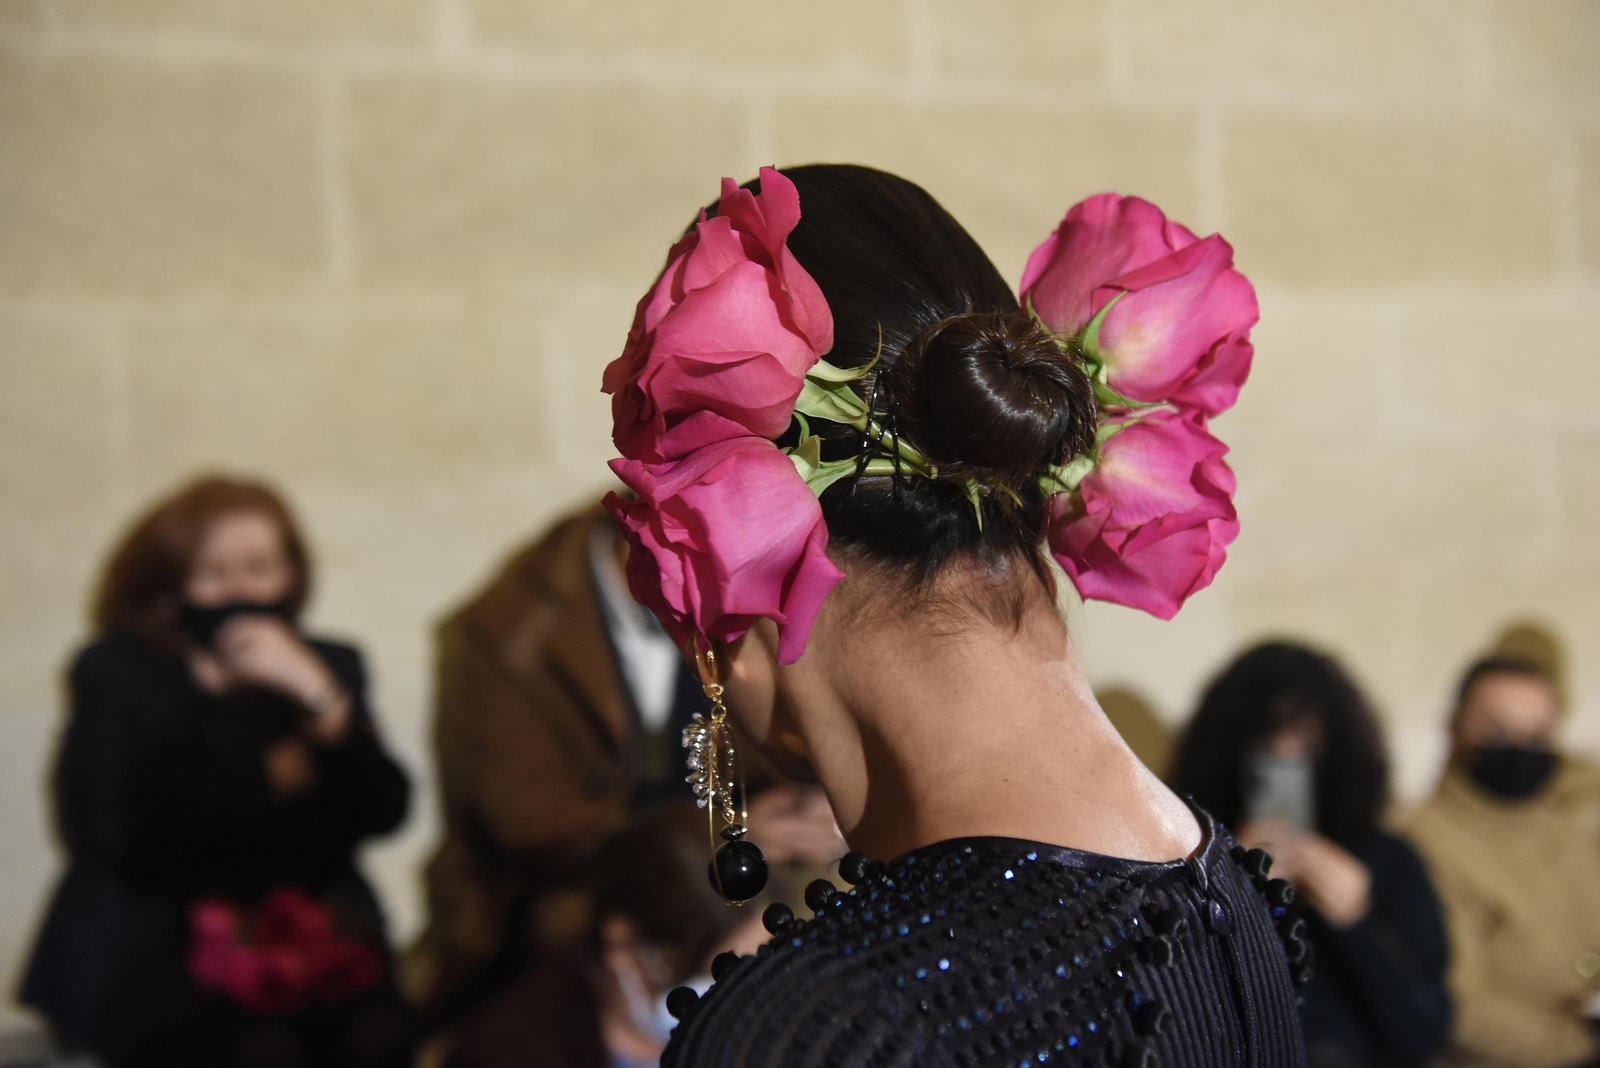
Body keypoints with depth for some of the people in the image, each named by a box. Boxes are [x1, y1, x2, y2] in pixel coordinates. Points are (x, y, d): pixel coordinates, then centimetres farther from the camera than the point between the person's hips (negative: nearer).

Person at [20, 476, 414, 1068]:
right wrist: (272, 774, -3)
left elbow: (383, 812, 0)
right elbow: (127, 832, -11)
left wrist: (319, 698, -13)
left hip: (315, 937, 3)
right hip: (155, 947, -3)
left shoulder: (329, 666, 14)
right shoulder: (112, 674, 5)